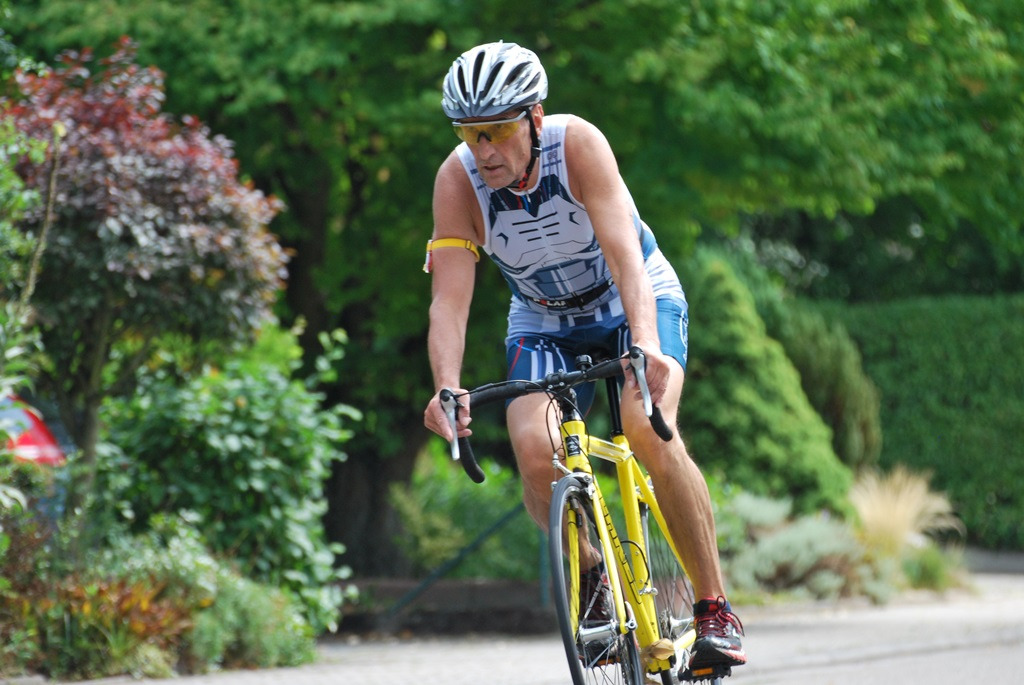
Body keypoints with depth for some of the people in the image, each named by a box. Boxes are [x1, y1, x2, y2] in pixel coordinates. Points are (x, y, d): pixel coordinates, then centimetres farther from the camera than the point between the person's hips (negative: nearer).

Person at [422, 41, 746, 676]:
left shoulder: (577, 143, -29)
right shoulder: (458, 179, -22)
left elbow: (626, 257, -39)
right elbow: (449, 299, -27)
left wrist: (645, 345, -56)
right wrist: (448, 386, -45)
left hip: (638, 303, -3)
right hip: (543, 323, 3)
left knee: (648, 428, -29)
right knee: (533, 447, -25)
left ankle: (716, 608, -16)